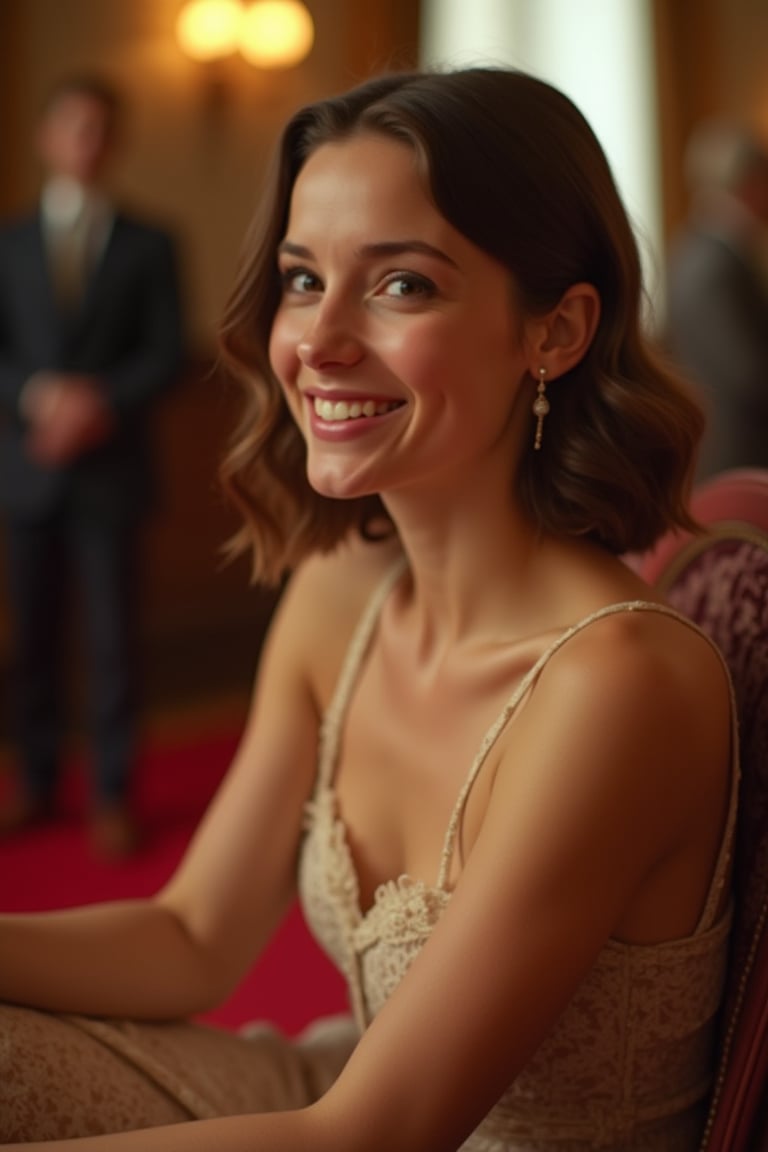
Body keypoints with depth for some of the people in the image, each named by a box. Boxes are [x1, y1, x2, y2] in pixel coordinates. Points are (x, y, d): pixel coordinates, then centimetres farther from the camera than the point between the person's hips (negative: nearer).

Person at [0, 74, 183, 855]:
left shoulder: (148, 247, 7)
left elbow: (166, 354, -1)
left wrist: (102, 403, -16)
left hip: (110, 469, -2)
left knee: (111, 637, -1)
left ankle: (112, 794, 7)